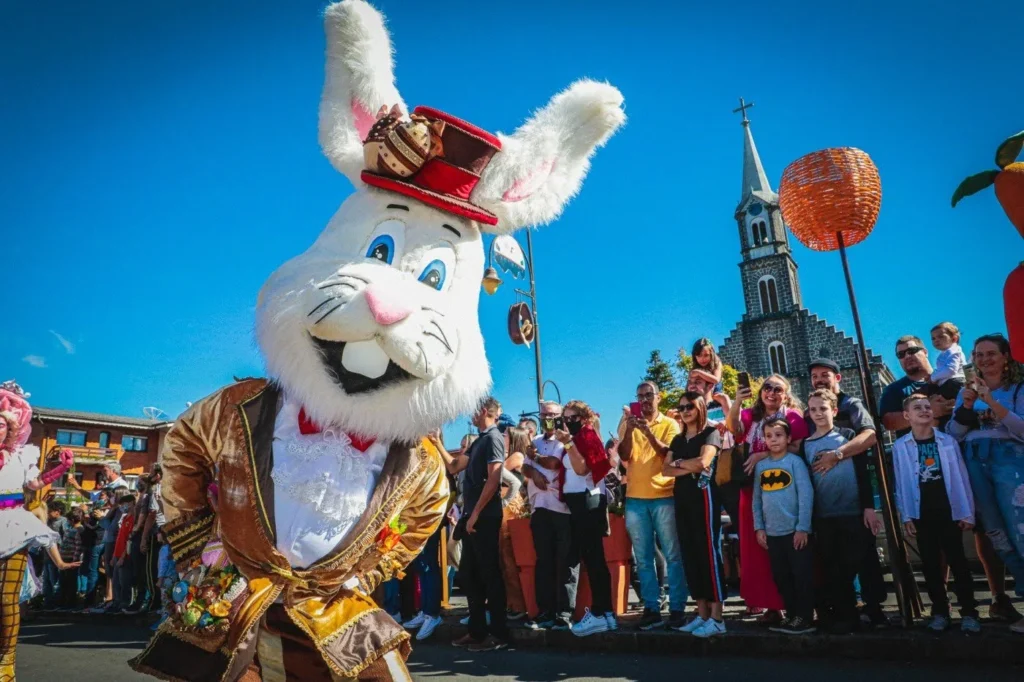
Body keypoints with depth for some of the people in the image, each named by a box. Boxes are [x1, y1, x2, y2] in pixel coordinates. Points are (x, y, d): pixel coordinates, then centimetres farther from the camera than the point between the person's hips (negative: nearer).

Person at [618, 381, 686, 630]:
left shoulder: (669, 424, 4)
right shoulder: (628, 424, 10)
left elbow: (668, 454, -10)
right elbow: (624, 457, -1)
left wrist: (647, 431, -21)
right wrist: (629, 429, -15)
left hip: (664, 496, -2)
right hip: (635, 498, 2)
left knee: (673, 556, 0)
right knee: (643, 559, 5)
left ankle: (677, 609, 7)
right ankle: (652, 609, 12)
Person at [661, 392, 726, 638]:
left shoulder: (710, 433, -1)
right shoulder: (678, 439, 18)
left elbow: (702, 462, -17)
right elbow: (666, 470, 7)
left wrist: (679, 462, 0)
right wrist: (689, 468, -10)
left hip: (703, 495, -7)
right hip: (682, 498, 7)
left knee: (709, 553, -7)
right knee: (690, 555, 6)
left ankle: (716, 619, -5)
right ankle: (702, 614, 13)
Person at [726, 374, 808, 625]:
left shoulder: (793, 416, 3)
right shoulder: (751, 415, 13)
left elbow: (797, 448, -10)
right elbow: (734, 428, -8)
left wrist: (763, 455, -15)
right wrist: (737, 402, -24)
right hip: (752, 487, 4)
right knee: (754, 544, 5)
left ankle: (778, 602, 4)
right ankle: (759, 598, 12)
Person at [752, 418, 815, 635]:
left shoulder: (795, 461, -6)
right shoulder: (760, 465, 7)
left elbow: (806, 495, -11)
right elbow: (756, 499, 10)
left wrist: (802, 527, -14)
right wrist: (759, 527, 5)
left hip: (795, 531, -5)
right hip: (772, 532, 5)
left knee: (802, 575, 3)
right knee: (781, 577, 12)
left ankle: (805, 618, 14)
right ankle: (791, 616, 25)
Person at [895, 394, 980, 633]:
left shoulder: (948, 441, 1)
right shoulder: (900, 447, -1)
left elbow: (961, 477, 1)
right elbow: (901, 484, 1)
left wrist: (967, 512, -3)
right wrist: (906, 517, -2)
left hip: (949, 511, 0)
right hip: (921, 514, 0)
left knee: (958, 561, 2)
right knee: (930, 564, 6)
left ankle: (968, 612, 10)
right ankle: (940, 611, 15)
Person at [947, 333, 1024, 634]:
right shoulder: (968, 392, 15)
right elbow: (954, 435, 10)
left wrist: (992, 401, -18)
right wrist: (967, 406, -4)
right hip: (974, 463, 5)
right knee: (996, 534, 8)